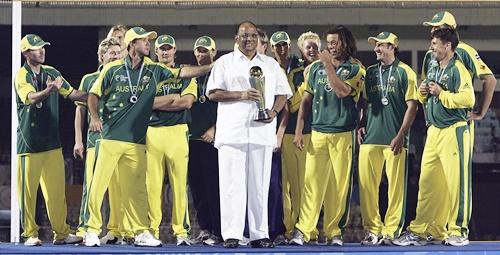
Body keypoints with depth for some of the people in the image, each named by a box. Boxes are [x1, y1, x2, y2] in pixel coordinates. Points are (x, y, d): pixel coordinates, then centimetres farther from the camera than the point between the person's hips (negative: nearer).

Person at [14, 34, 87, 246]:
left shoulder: (51, 72, 12)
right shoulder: (22, 76, -8)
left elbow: (71, 93, 17)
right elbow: (30, 97, -26)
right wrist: (49, 90, -44)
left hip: (52, 141, 6)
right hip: (29, 142, -6)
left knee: (57, 190, 5)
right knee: (28, 190, -2)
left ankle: (61, 233, 10)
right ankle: (30, 234, 4)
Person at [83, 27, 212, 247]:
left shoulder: (153, 70, 8)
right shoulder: (113, 69, 0)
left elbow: (182, 72, 5)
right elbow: (94, 95, 7)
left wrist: (210, 68, -1)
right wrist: (94, 117, -8)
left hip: (136, 140, 3)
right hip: (111, 136, -3)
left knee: (136, 188, 3)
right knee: (99, 184, -4)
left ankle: (141, 232, 9)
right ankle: (92, 230, 3)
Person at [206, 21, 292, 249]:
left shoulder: (271, 65, 18)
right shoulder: (225, 62, 9)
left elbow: (282, 93, 17)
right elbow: (213, 93, 2)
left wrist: (274, 110, -3)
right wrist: (241, 95, -11)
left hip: (262, 131, 2)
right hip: (232, 131, -2)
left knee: (259, 185, 2)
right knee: (232, 183, -6)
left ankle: (259, 234, 5)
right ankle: (231, 234, -5)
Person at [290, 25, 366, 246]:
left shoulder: (355, 69, 2)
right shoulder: (316, 67, 12)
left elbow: (342, 91, -15)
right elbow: (306, 100, 14)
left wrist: (329, 65, -10)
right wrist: (298, 131, 8)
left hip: (343, 134, -2)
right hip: (317, 132, 2)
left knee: (339, 184, 0)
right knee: (312, 181, -6)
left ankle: (333, 232, 5)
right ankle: (302, 230, -9)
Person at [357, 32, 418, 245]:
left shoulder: (404, 72, 0)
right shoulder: (370, 72, 16)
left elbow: (412, 106, -3)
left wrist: (401, 135, -10)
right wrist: (361, 125, 8)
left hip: (394, 139, -5)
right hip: (370, 137, 5)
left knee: (396, 186, -4)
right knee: (366, 185, 0)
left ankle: (390, 231, 0)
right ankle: (373, 229, 7)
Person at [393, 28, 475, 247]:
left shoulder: (458, 70, -10)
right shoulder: (433, 70, 17)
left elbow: (468, 98, -22)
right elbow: (424, 99, 27)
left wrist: (441, 93, -16)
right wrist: (422, 93, 5)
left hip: (454, 131, -8)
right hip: (434, 131, 8)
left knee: (456, 183, -3)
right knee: (427, 182, 7)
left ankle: (458, 232, 3)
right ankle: (419, 231, 10)